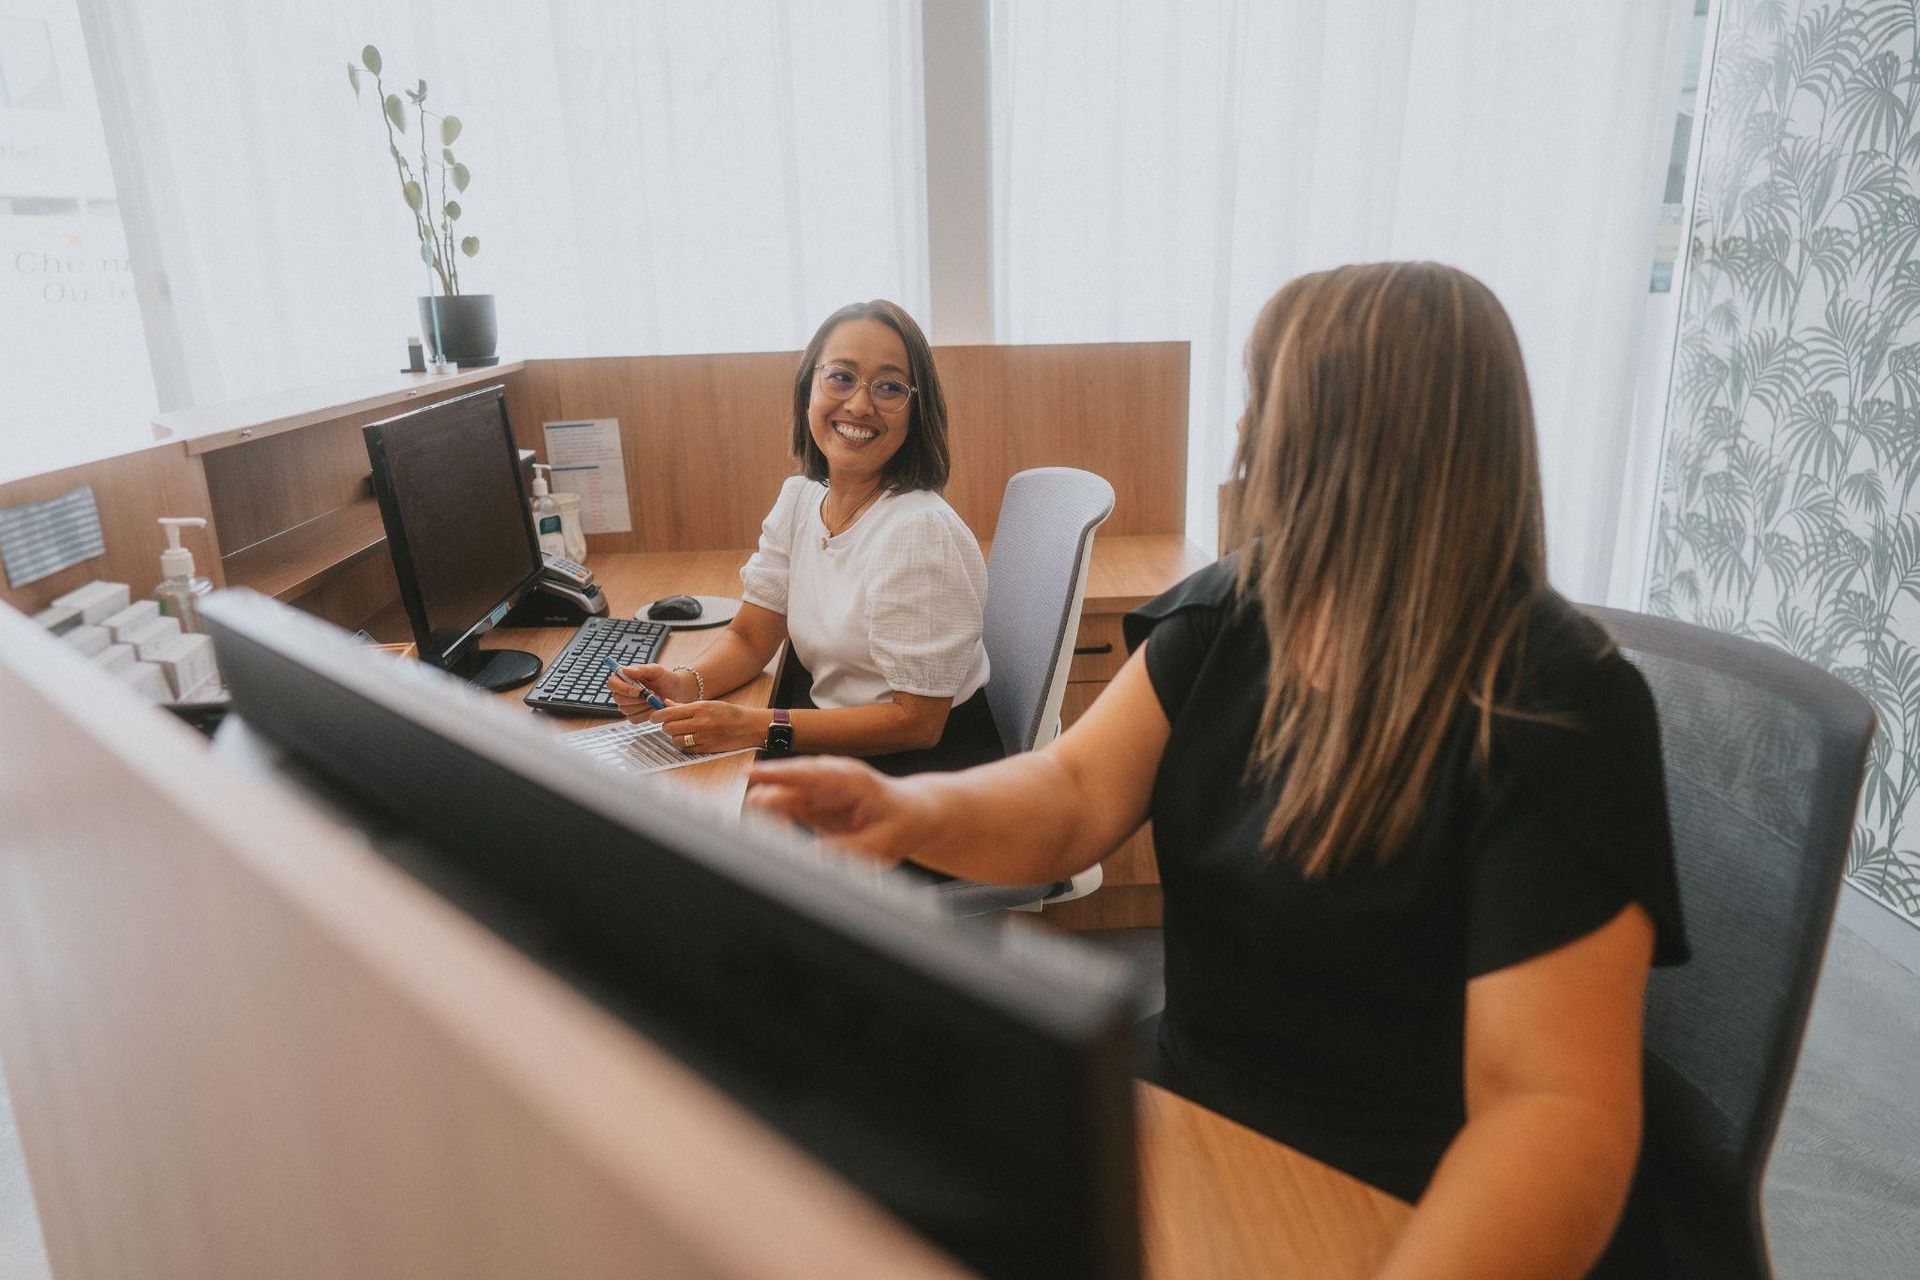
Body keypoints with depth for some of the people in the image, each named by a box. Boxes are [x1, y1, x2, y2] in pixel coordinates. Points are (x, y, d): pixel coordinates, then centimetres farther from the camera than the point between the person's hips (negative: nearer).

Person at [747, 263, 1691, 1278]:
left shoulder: (1551, 718, -21)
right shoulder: (1228, 612, -1)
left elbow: (1554, 1106, -24)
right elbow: (1077, 793, -6)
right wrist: (921, 812, -27)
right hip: (1195, 1120, 6)